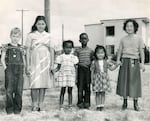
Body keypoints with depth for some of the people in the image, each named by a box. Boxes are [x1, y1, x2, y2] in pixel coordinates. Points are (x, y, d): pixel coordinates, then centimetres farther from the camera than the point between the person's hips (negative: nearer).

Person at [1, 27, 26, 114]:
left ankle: (17, 108, 10)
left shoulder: (21, 48, 13)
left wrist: (23, 69, 5)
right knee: (9, 90, -2)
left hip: (19, 71, 2)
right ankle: (9, 108, 8)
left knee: (19, 90, 1)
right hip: (9, 70, -2)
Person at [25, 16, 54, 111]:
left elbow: (52, 50, 11)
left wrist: (52, 64, 4)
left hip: (46, 61, 3)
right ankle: (34, 105, 1)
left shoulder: (48, 36, 11)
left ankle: (41, 105, 9)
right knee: (35, 84, -8)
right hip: (35, 61, -2)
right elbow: (28, 50, 3)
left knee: (44, 83, 2)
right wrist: (28, 65, -3)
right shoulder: (31, 35, 4)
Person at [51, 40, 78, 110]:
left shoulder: (74, 57, 7)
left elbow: (75, 68, 8)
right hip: (62, 75, -1)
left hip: (71, 76, 1)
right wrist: (54, 70, -14)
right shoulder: (60, 57, 3)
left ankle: (70, 105, 12)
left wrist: (75, 77, 3)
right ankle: (61, 106, 7)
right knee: (62, 91, 1)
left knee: (70, 91, 5)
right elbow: (58, 67, 5)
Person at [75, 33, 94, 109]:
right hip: (80, 69, -1)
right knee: (80, 86, -2)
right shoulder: (77, 50, 5)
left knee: (87, 86, 3)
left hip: (88, 69, 1)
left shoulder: (90, 50, 8)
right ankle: (80, 102, 5)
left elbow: (92, 60, 11)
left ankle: (87, 102, 9)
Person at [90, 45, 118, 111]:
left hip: (104, 78, 1)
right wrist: (92, 80, 0)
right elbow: (92, 71, 2)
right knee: (97, 93, 1)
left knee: (103, 92, 5)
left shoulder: (106, 61, 4)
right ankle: (98, 106, 8)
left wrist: (116, 65, -7)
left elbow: (111, 68, 8)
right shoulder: (94, 62, 0)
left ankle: (102, 105, 13)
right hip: (97, 78, -1)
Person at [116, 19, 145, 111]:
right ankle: (125, 102, 13)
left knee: (135, 82, -1)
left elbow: (141, 52, 1)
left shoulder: (139, 39, 5)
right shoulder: (123, 39, 11)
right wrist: (118, 60, -5)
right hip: (124, 61, 2)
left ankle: (135, 103, 8)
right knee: (124, 81, 2)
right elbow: (120, 51, 11)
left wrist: (142, 63, -8)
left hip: (134, 62, -2)